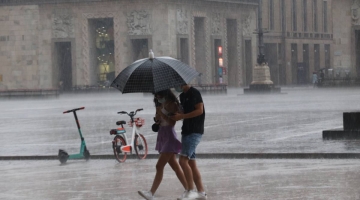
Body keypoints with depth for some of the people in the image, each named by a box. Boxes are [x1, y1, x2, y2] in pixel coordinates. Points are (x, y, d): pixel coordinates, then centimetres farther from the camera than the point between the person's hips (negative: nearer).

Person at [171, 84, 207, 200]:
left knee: (183, 160, -16)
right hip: (187, 131, 10)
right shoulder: (182, 96, 17)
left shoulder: (194, 93, -9)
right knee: (191, 163, 8)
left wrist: (181, 116, -19)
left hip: (194, 132, -10)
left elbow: (199, 110, -16)